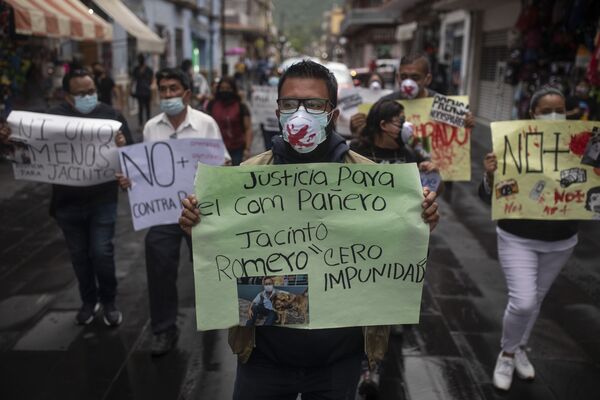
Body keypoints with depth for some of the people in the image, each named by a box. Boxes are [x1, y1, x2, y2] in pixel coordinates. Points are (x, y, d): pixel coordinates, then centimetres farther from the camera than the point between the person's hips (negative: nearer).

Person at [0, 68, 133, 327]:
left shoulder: (111, 115, -2)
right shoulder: (53, 116, -2)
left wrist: (123, 145, -26)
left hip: (103, 200, -1)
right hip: (67, 202, 2)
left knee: (102, 252, -1)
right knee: (79, 255, 14)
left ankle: (109, 302, 22)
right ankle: (88, 301, 34)